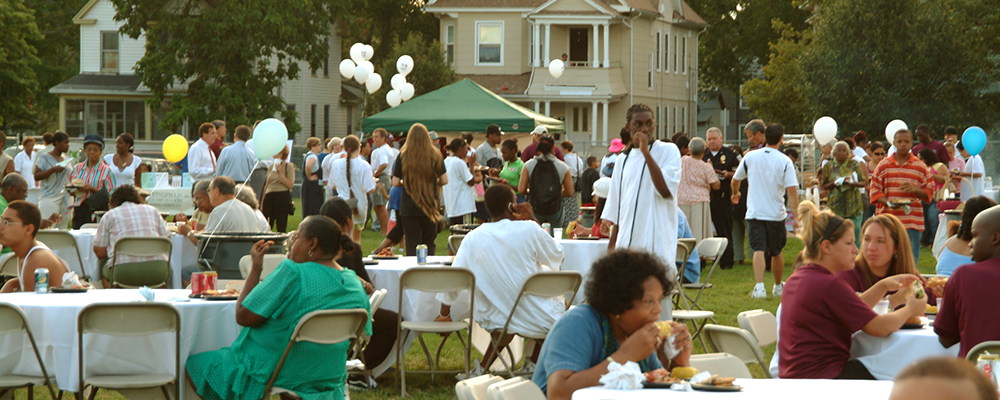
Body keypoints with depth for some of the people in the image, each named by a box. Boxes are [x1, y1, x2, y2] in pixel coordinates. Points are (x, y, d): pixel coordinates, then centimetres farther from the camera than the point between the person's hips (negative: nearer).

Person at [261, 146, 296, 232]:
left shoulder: (289, 166, -2)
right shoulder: (271, 166, 14)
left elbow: (290, 185, -11)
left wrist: (280, 172, -15)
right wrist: (263, 201, 15)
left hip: (282, 197, -5)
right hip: (269, 196, 5)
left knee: (281, 227, -2)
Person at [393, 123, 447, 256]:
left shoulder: (403, 156, -4)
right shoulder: (435, 155, -2)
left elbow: (395, 182, -3)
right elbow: (444, 180, -1)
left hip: (409, 207, -1)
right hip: (431, 207, 1)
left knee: (412, 246, 3)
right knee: (429, 244, 14)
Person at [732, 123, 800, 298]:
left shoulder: (750, 157, 1)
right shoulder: (785, 161, -7)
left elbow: (735, 180, 14)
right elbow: (792, 190, -14)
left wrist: (735, 194, 35)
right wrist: (796, 213, -11)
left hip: (754, 213, 0)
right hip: (776, 213, 0)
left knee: (759, 250, -8)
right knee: (776, 252, 16)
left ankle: (759, 287, -25)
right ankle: (778, 287, 32)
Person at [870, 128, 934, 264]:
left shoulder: (920, 167, 9)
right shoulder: (883, 165, 9)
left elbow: (929, 191, 10)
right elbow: (874, 189, 6)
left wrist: (915, 190, -11)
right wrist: (888, 202, -12)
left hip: (912, 220, 0)